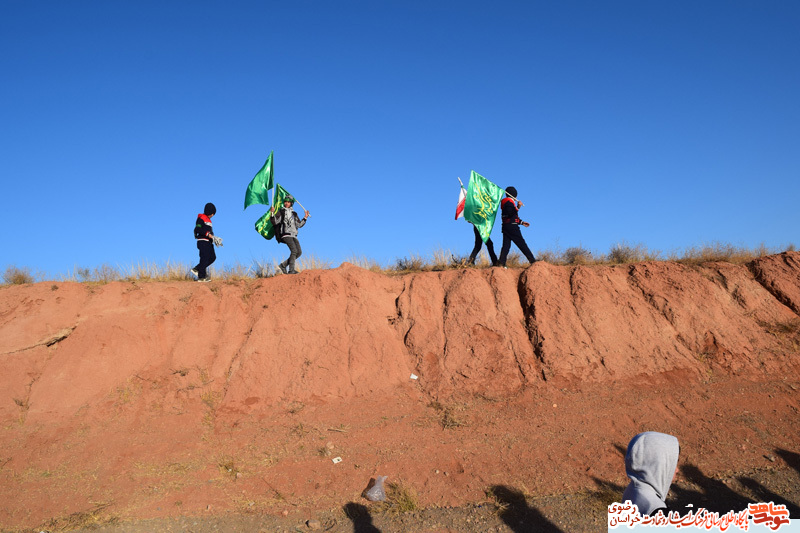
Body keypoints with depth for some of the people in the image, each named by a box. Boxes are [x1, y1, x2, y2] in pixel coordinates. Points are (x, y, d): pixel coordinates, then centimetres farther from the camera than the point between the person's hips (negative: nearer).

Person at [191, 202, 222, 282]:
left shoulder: (208, 220, 23)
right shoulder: (201, 218, -6)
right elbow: (197, 229, -18)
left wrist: (214, 238, 12)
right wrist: (208, 234, -24)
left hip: (209, 242, 9)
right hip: (203, 241, -9)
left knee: (212, 257, 5)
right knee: (205, 258, -10)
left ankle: (197, 269, 13)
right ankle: (201, 276, -5)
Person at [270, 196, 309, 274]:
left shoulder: (294, 214, 23)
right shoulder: (281, 212, 9)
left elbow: (299, 225, 25)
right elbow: (274, 222, -2)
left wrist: (305, 218, 17)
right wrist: (272, 213, -16)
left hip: (293, 235, 6)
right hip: (285, 234, -6)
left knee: (299, 252, -5)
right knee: (294, 250, -21)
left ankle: (283, 265, 4)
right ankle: (291, 270, -21)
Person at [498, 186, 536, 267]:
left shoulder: (508, 202, 24)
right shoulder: (509, 201, -8)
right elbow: (510, 213, -24)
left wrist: (521, 222, 29)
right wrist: (517, 207, -30)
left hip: (506, 226, 9)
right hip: (512, 226, -9)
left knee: (506, 245, 2)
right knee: (522, 244, -5)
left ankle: (502, 263, -7)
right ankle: (532, 260, -1)